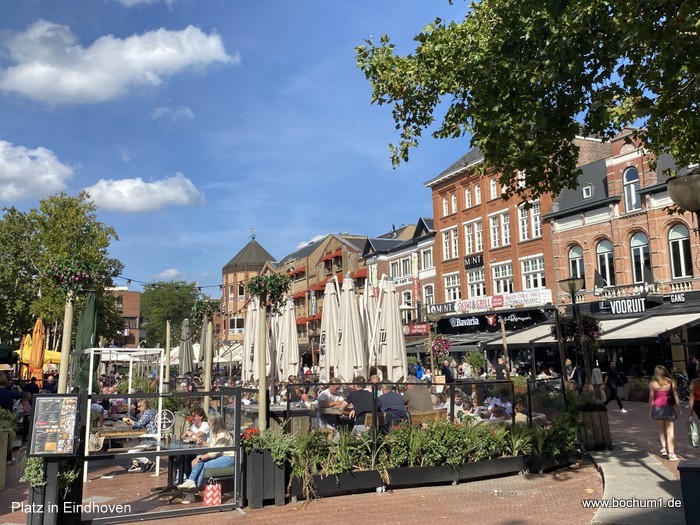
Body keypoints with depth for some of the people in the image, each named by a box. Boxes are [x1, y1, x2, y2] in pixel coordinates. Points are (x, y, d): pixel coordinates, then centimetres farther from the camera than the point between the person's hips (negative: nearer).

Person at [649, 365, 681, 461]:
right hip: (669, 408, 0)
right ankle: (671, 453, 0)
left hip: (657, 408, 0)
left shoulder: (652, 384, -4)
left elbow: (651, 398, -2)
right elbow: (676, 396, 0)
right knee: (670, 430, 3)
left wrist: (650, 411, 7)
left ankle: (664, 448, 9)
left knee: (661, 429, 18)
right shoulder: (671, 383, -2)